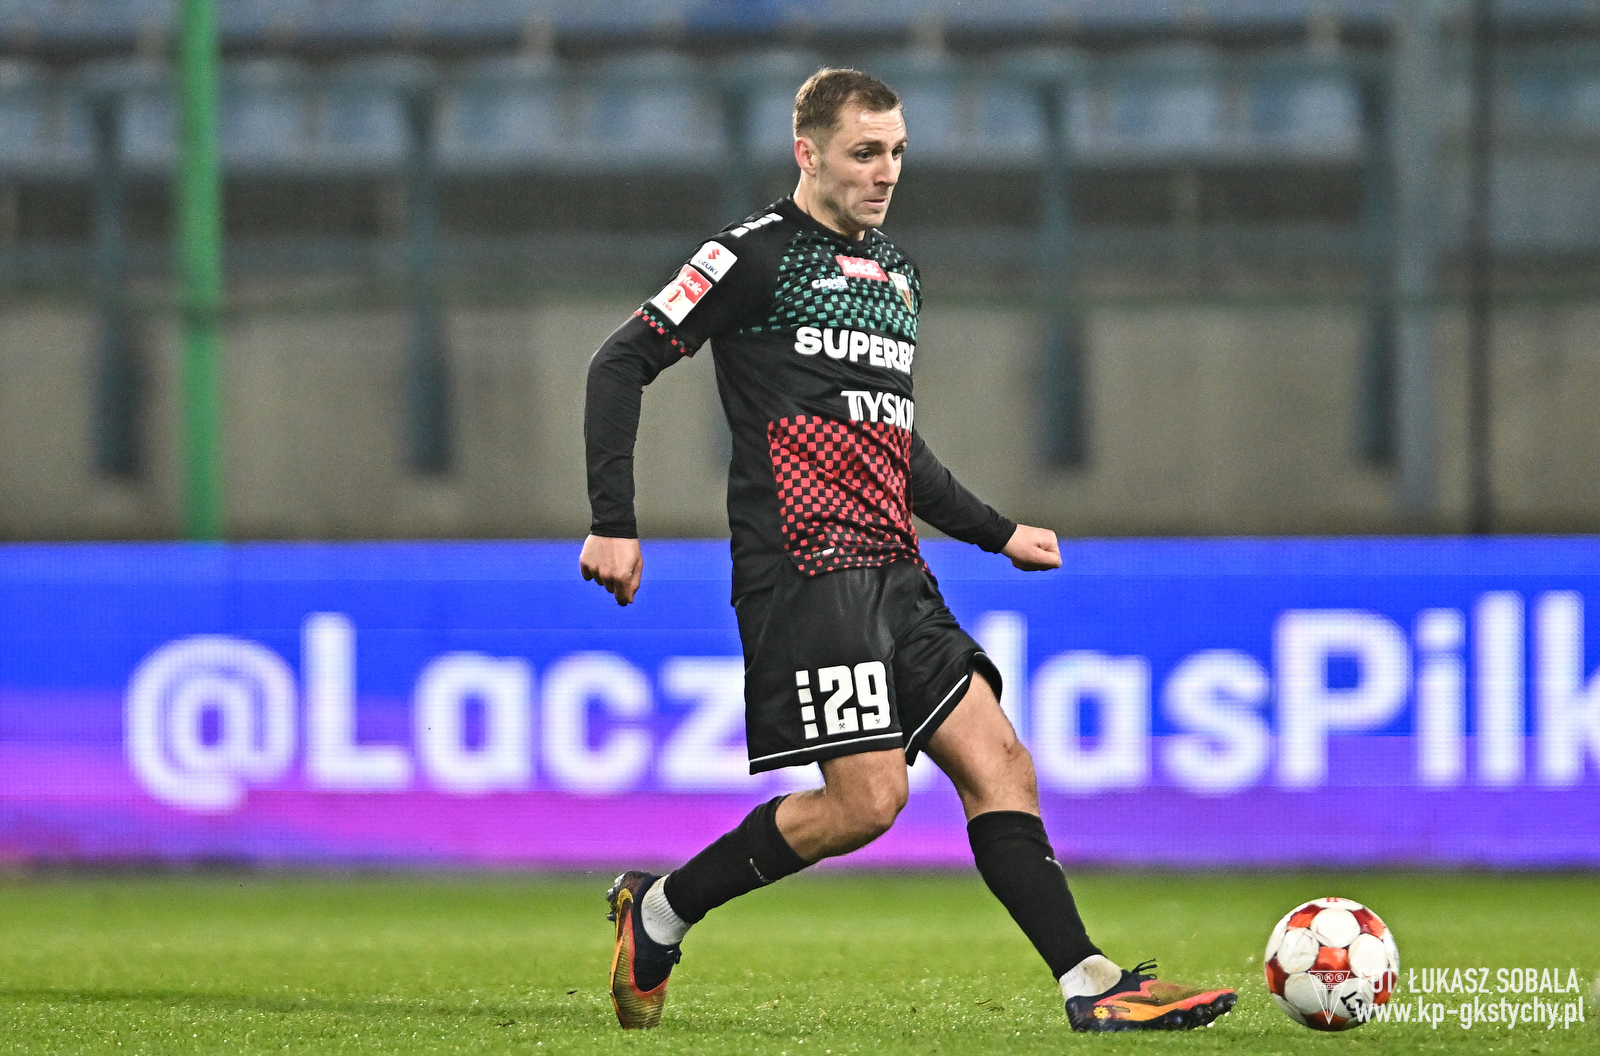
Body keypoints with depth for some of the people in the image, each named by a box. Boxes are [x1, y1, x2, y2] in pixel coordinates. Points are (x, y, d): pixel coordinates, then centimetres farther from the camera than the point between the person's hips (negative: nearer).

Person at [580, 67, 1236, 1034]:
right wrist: (614, 522, -11)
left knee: (1000, 765, -2)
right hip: (805, 570, -8)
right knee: (867, 798, -14)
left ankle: (1092, 985, -5)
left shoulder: (899, 275, 22)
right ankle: (659, 911, 1)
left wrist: (997, 533, 29)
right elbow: (622, 364, -4)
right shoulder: (757, 255, -3)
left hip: (894, 573, 8)